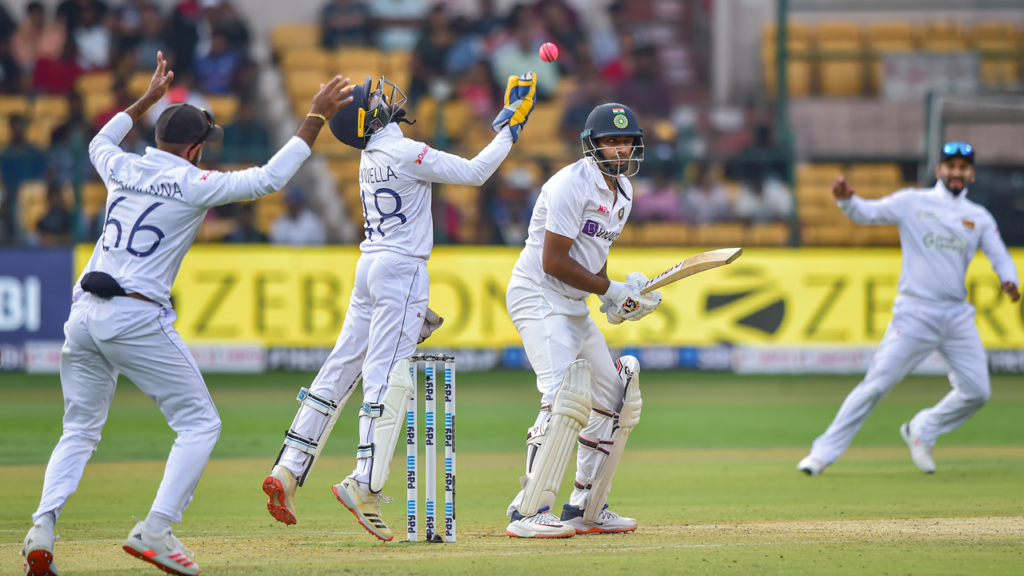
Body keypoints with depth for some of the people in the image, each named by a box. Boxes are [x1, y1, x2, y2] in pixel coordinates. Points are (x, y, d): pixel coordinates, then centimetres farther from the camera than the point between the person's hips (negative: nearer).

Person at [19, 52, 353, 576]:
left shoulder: (123, 170, 13)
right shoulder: (192, 184, -4)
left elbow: (100, 143, 38)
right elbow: (270, 178, -7)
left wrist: (148, 97, 45)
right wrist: (317, 117, -1)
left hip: (83, 315, 6)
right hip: (135, 317, -6)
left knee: (80, 429, 16)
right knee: (199, 423, 3)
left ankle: (42, 528, -5)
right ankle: (155, 531, -11)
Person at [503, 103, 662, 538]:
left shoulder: (622, 191, 12)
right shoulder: (573, 185, -18)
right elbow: (553, 261, -22)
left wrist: (618, 297, 1)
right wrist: (609, 289, -16)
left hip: (575, 307, 10)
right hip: (538, 300, -10)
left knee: (616, 400, 13)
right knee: (568, 396, -25)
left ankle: (585, 509, 21)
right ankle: (527, 513, -27)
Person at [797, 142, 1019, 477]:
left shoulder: (979, 218, 12)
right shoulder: (912, 203, 3)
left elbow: (1000, 257, 9)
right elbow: (867, 213, -4)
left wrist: (1009, 281, -14)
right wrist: (846, 200, -26)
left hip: (958, 315, 4)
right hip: (915, 313, -4)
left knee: (976, 391, 1)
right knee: (876, 384, -11)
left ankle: (922, 433, 23)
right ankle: (824, 452, -6)